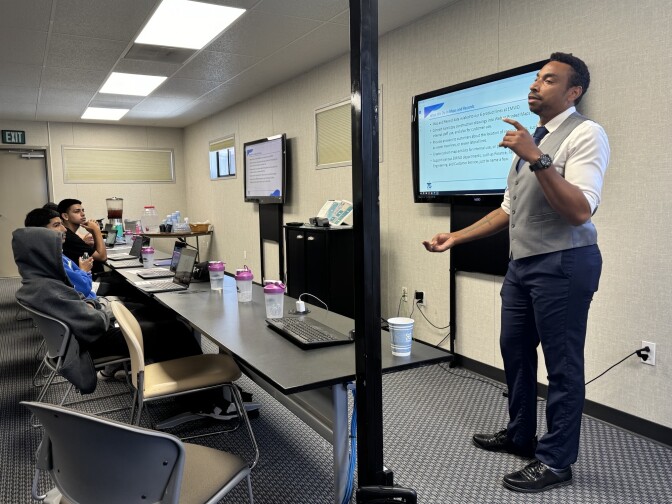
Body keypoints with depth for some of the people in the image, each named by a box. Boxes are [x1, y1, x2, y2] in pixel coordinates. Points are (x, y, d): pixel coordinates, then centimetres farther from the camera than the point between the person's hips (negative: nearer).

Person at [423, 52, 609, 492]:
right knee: (515, 351, 18)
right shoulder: (531, 140, 16)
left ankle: (556, 461, 19)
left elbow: (580, 211, -22)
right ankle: (520, 436, 37)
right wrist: (456, 237, 11)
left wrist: (536, 158, -29)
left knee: (562, 365, 2)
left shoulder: (584, 133, -10)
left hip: (563, 264, -9)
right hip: (522, 263, 9)